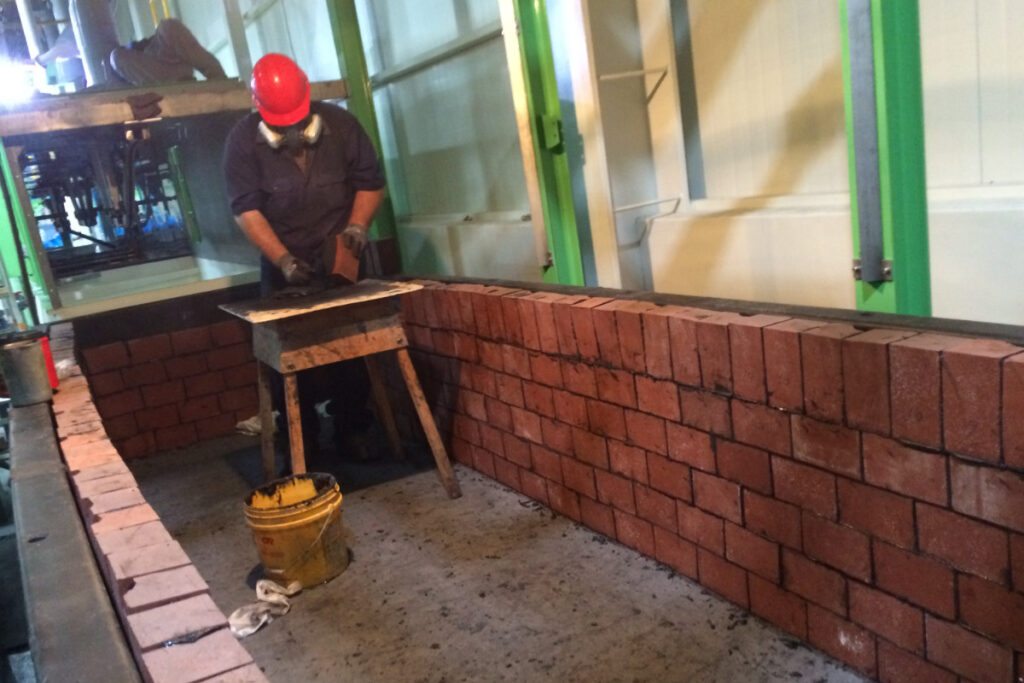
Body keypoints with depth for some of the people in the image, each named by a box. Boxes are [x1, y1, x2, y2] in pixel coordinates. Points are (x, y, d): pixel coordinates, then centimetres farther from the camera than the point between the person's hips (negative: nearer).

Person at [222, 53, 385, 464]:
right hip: (283, 267, 0)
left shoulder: (340, 125, -6)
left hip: (339, 260, 1)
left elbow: (371, 182, 2)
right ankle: (300, 439, 13)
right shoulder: (243, 141, -10)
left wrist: (357, 225, -14)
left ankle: (353, 431, 15)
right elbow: (246, 210, -14)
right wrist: (283, 260, -23)